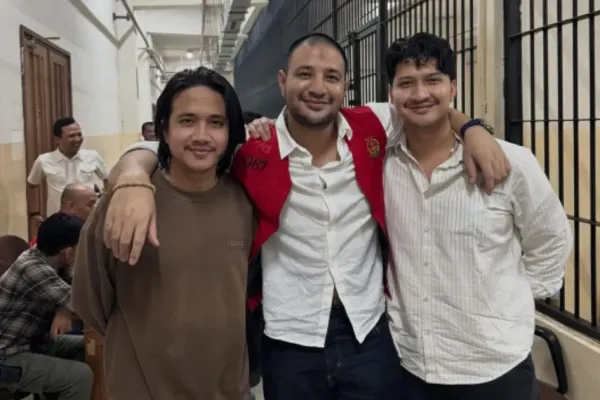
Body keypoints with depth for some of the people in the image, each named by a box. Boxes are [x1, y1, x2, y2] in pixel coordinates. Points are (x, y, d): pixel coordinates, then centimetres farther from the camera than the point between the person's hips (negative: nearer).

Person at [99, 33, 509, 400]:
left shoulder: (373, 130, -3)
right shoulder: (252, 150, -10)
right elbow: (157, 147, -6)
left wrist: (471, 128, -4)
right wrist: (134, 180, -28)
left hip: (370, 335, 2)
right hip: (290, 344, -1)